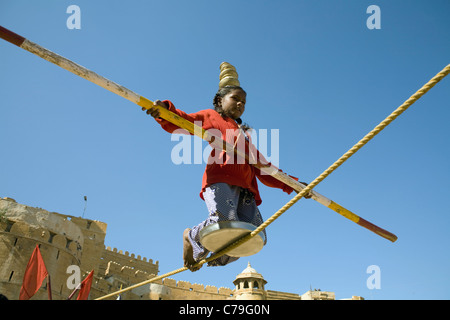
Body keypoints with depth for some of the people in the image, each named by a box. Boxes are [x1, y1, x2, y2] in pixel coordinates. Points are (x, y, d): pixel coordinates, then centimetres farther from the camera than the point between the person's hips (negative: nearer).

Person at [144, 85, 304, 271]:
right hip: (221, 178, -6)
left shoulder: (245, 136, 37)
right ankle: (192, 237, 4)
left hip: (245, 188, 6)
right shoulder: (212, 117, 23)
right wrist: (165, 110, -14)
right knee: (225, 221, -31)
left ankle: (217, 258, 13)